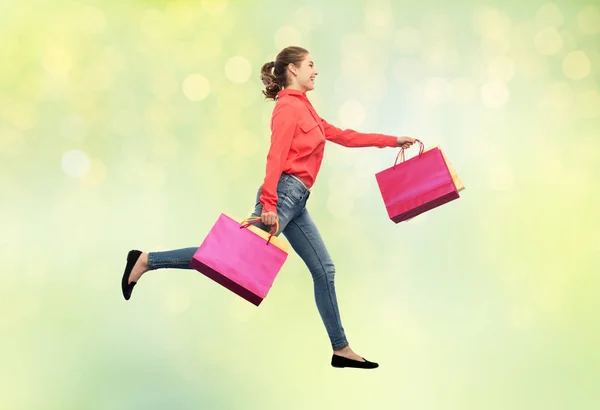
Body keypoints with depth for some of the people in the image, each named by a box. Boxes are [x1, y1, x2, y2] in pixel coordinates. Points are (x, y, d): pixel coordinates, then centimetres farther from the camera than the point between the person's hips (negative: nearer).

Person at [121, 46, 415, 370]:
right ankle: (146, 261, -6)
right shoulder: (288, 106, -8)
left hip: (296, 200, 10)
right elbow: (275, 157, -19)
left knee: (324, 270, 8)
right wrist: (269, 204, -28)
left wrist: (392, 141, 28)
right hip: (284, 193, -10)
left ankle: (341, 349, 12)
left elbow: (342, 136, 28)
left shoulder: (303, 107, 21)